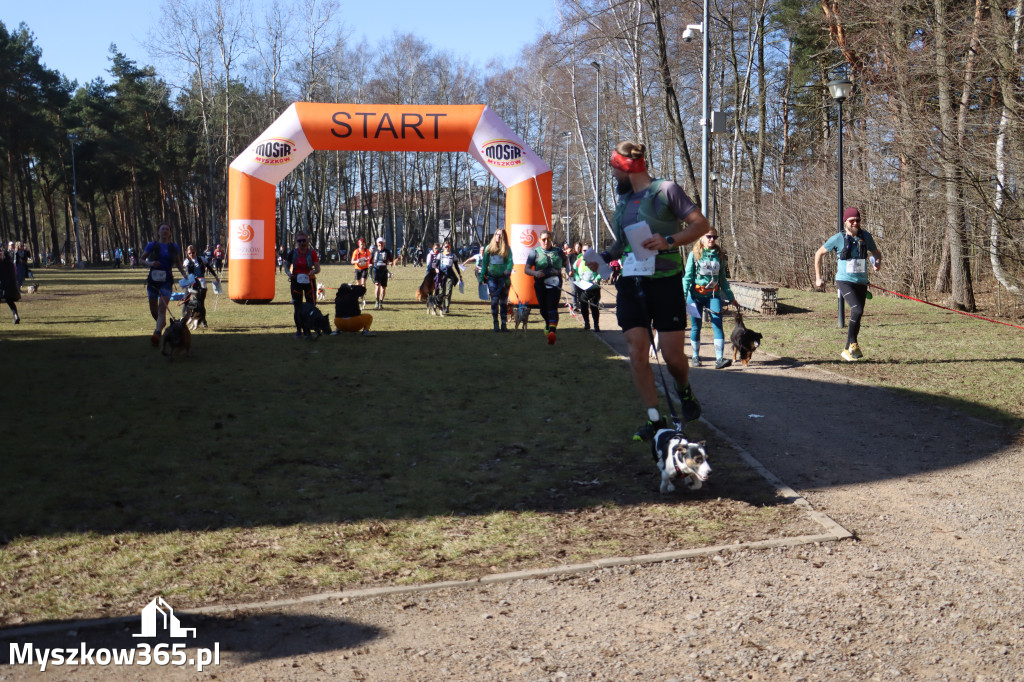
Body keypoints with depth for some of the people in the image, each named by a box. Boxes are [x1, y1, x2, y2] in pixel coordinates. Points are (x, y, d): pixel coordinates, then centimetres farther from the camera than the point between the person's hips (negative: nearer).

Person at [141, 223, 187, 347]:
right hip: (153, 279, 1)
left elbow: (178, 263, 18)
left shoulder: (174, 247, 6)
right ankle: (161, 324, 38)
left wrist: (185, 275, 4)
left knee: (162, 308, -17)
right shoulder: (152, 245, 4)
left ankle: (157, 333, -28)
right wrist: (150, 263, -11)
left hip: (167, 281, -1)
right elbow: (141, 259, 10)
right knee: (153, 310, 9)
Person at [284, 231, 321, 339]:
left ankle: (308, 331, 8)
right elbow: (286, 266, 8)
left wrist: (313, 272, -29)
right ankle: (298, 330, 19)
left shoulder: (312, 252, -5)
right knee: (297, 307, 4)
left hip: (309, 281, -1)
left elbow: (318, 269, -7)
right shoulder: (293, 253, 0)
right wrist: (288, 273, -14)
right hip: (296, 281, 1)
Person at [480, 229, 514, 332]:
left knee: (503, 301, 3)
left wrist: (508, 271, -23)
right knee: (494, 300, -6)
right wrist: (482, 277, 7)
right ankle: (496, 324, 1)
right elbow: (484, 263, 12)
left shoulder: (507, 249, 5)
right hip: (492, 277, 0)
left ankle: (504, 324, 8)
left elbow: (510, 262, -3)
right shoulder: (489, 248, 9)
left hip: (503, 277, 0)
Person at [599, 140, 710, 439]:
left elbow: (701, 224, -7)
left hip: (665, 283, -5)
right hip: (630, 284, 6)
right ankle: (655, 419, 2)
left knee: (672, 355, -3)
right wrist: (605, 256, 8)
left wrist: (669, 241, -21)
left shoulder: (665, 190, -4)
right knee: (637, 353, -5)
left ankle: (684, 391, 31)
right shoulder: (623, 200, 16)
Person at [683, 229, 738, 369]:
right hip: (696, 294, -2)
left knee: (717, 324, -10)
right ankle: (695, 356, 21)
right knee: (695, 326, 6)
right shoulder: (694, 254, 0)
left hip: (714, 294, 2)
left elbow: (723, 278, 18)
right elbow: (687, 276, -1)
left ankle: (719, 359, -15)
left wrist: (731, 297, 20)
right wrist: (684, 295, -12)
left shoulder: (720, 255, 10)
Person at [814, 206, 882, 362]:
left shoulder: (866, 236, 4)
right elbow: (818, 253, 5)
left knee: (857, 317, 7)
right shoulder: (838, 238, -7)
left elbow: (876, 253, 20)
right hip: (844, 281, -5)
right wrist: (818, 278, 4)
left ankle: (847, 351, 20)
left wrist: (877, 262, -4)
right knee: (857, 310, -24)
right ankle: (853, 344, -8)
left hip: (861, 283, 5)